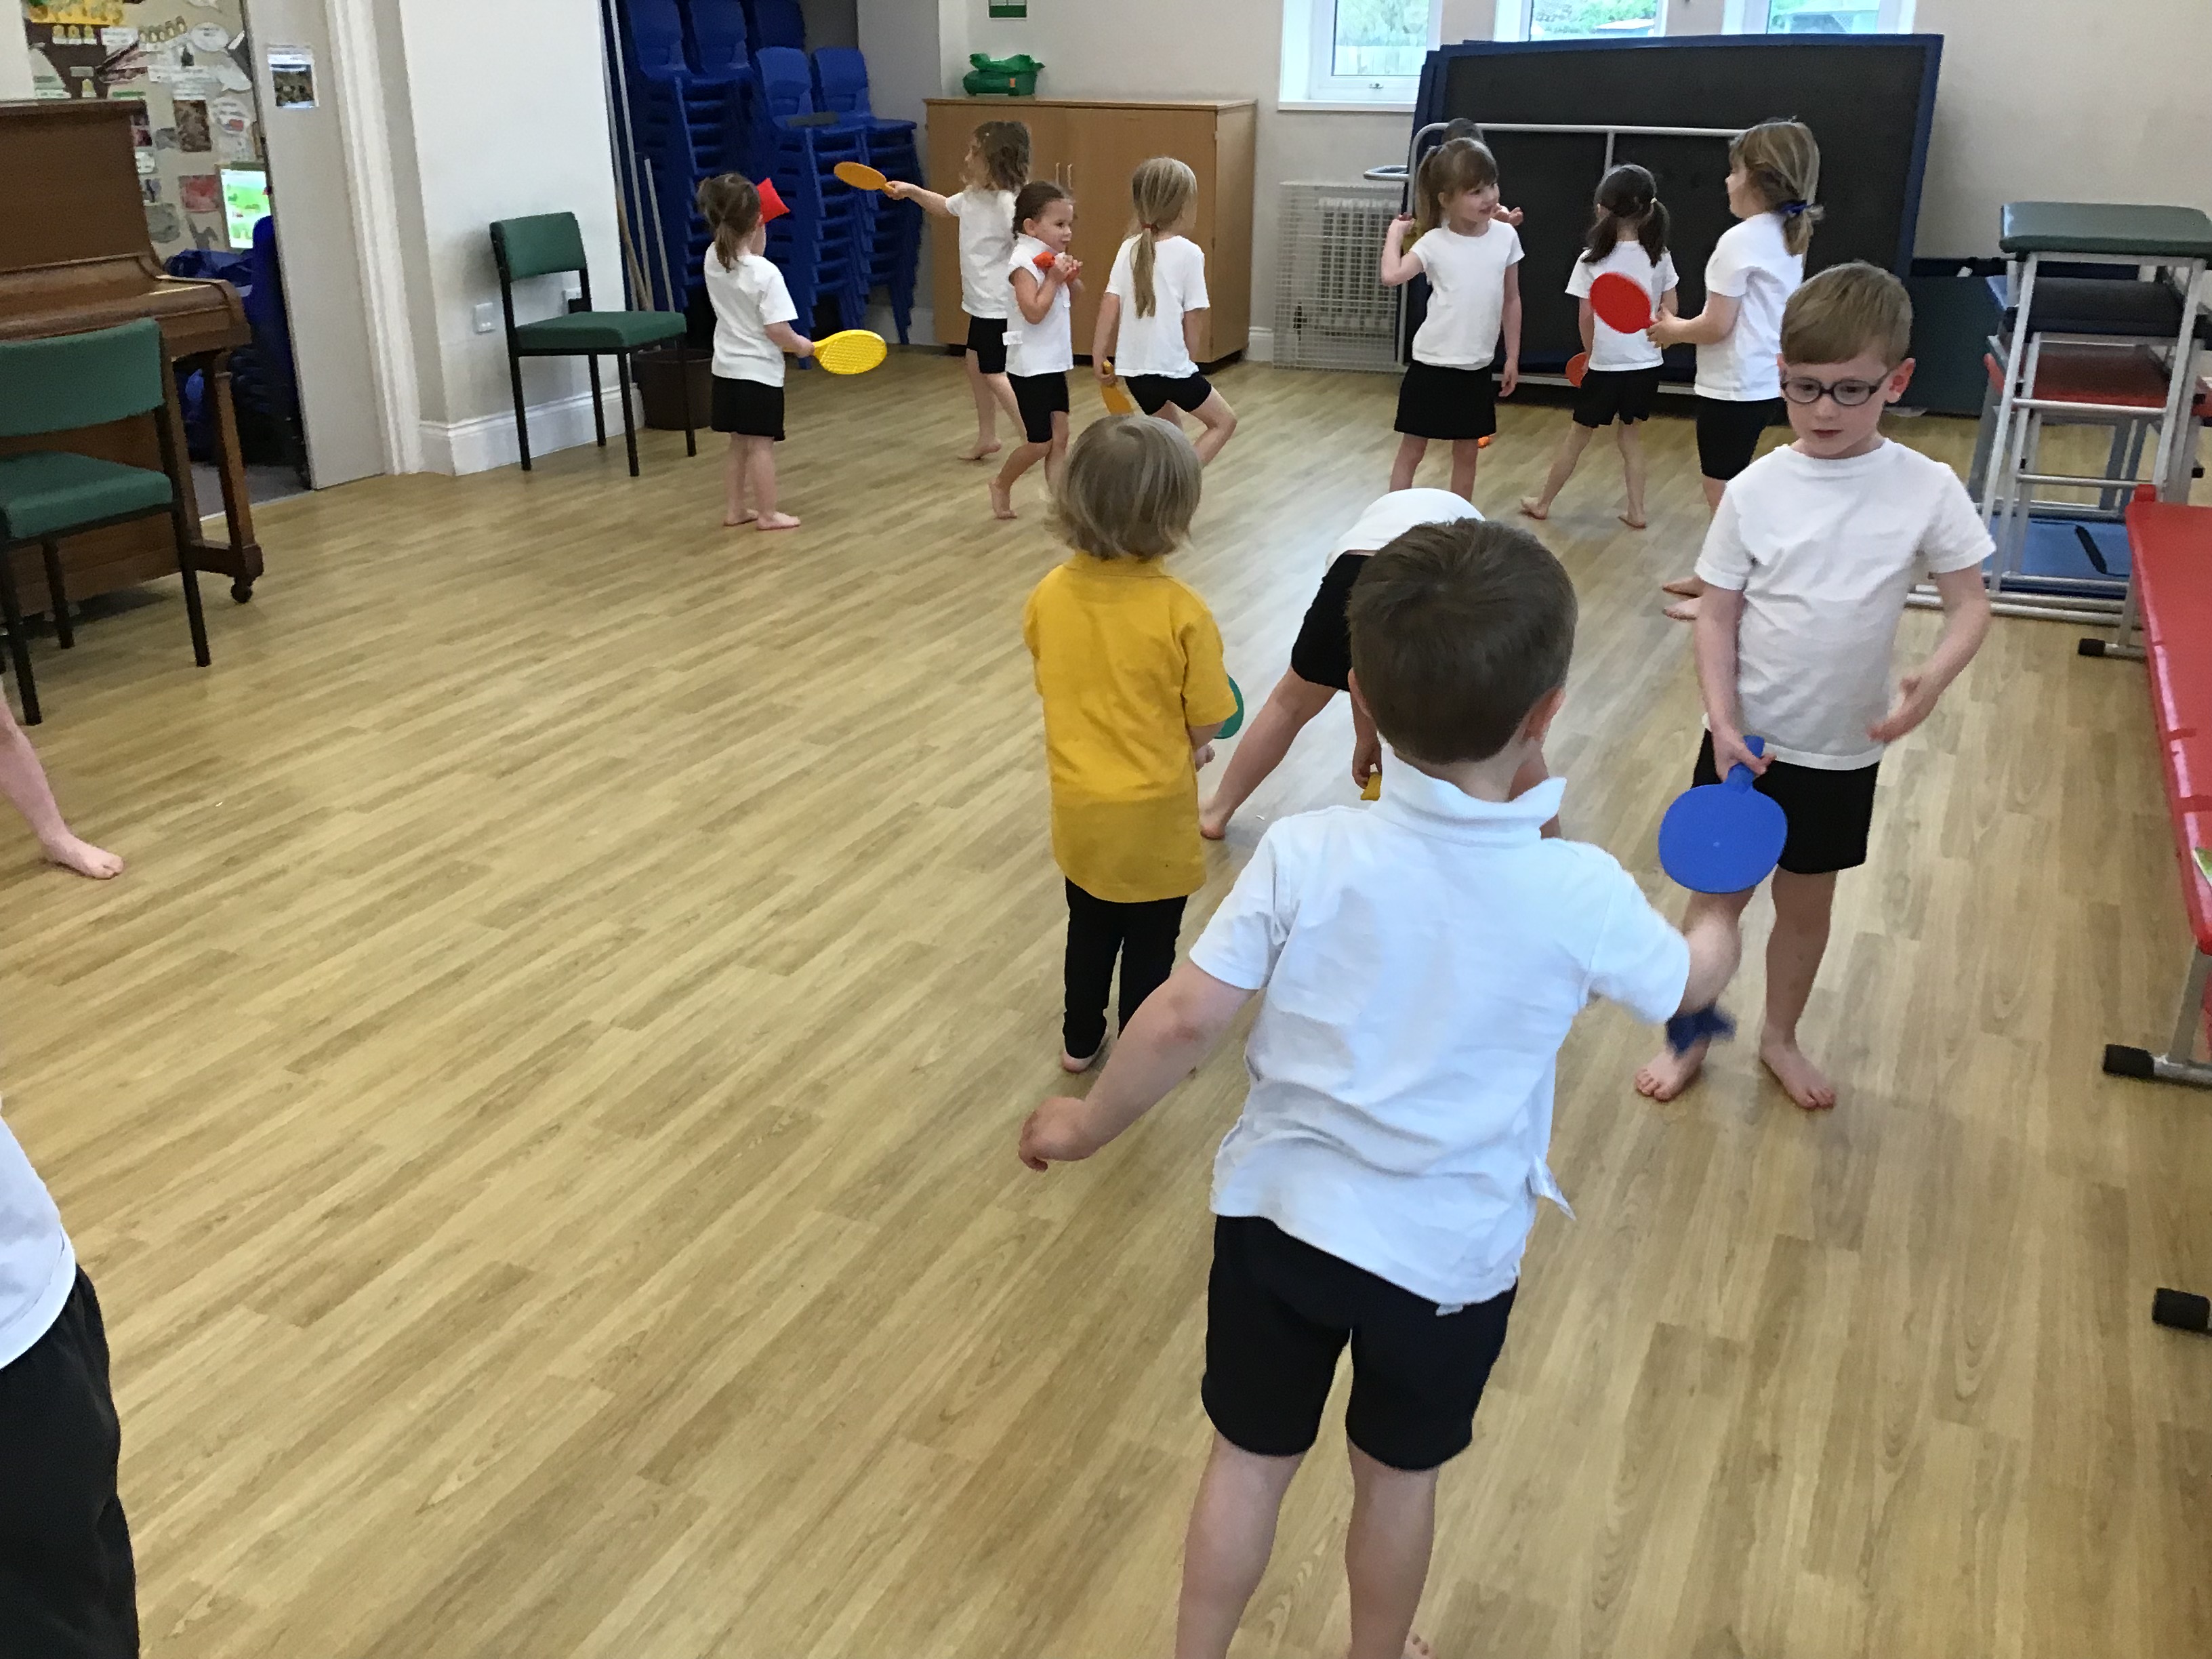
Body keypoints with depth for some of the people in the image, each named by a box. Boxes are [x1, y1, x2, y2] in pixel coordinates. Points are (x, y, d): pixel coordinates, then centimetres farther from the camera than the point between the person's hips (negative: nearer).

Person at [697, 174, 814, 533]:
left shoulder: (713, 260, -2)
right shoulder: (766, 273, -20)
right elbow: (777, 331, -21)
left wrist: (759, 237, 8)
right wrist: (801, 345, -3)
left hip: (726, 369, 7)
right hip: (759, 372, -7)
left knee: (739, 444, 16)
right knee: (761, 445, 0)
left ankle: (734, 509, 23)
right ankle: (767, 514, 6)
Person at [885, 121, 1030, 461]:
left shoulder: (1008, 203, -23)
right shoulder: (973, 196, 6)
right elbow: (946, 207, 27)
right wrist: (911, 191, 20)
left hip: (1000, 306, -10)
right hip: (980, 302, 10)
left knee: (995, 374, -8)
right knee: (976, 366, 18)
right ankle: (987, 438, 32)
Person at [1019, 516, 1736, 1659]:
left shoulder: (1305, 853, -19)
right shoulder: (1583, 895, -17)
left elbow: (1186, 1019, -16)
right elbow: (1685, 985, 4)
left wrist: (1088, 1124, 1)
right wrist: (1717, 935, 28)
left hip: (1279, 1212, 0)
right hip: (1449, 1253, 0)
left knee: (1248, 1460, 20)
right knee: (1398, 1477, 23)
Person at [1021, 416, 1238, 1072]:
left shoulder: (1048, 596, -11)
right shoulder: (1182, 612, -24)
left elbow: (1058, 685, 2)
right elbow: (1206, 724, -16)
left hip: (1079, 805, 4)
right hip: (1153, 813, -4)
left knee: (1090, 930, 26)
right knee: (1150, 946, 17)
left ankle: (1080, 1041, 42)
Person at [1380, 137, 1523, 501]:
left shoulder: (1506, 236, -1)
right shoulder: (1434, 243, -11)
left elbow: (1511, 300, 8)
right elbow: (1392, 276, -28)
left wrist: (1512, 358, 8)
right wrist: (1396, 232, -14)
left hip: (1477, 369, 4)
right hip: (1432, 365, -4)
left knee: (1467, 452, 13)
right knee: (1412, 449, 6)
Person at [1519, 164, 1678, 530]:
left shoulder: (1593, 260, -12)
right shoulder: (1660, 257, -3)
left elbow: (1587, 317, -9)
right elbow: (1669, 311, 1)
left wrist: (1591, 353, 6)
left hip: (1606, 365, -3)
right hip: (1647, 363, 3)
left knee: (1578, 434, 11)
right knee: (1628, 432, 20)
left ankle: (1543, 502, 24)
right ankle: (1636, 510, 18)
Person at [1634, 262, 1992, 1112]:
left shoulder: (1927, 489, -9)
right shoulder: (1755, 490, -9)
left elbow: (1969, 604, -5)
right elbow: (1718, 616, -5)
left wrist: (1935, 676, -25)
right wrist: (1723, 723, -15)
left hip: (1844, 751, 1)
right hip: (1746, 739, 0)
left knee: (1806, 902, 16)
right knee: (1718, 892, 12)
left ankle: (1780, 1037, 40)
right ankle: (1689, 1038, 32)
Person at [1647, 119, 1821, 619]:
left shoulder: (1740, 241, -18)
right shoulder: (1787, 239, 10)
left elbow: (1717, 326, -20)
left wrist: (1675, 330, -3)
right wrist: (1687, 327, 13)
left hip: (1733, 389, -9)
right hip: (1765, 384, 9)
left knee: (1724, 497, 0)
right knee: (1729, 493, 20)